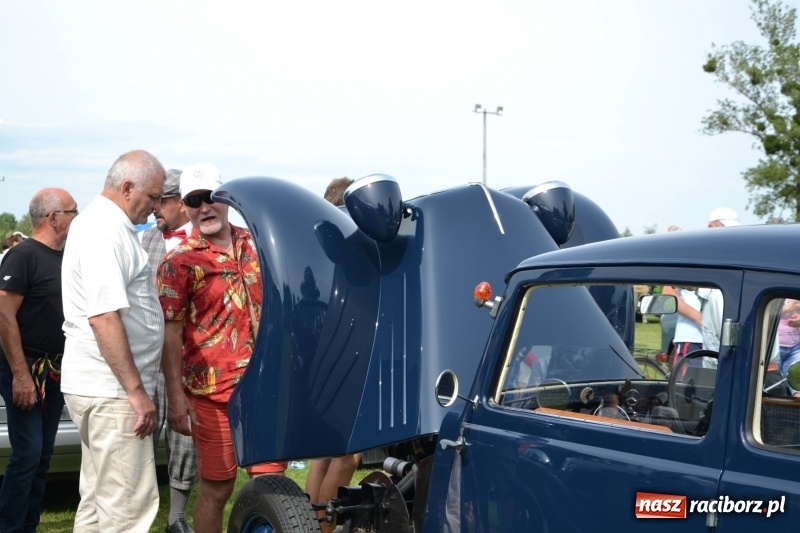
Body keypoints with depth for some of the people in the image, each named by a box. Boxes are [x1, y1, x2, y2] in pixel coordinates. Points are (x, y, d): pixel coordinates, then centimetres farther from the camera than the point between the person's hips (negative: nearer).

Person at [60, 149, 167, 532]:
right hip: (112, 390, -11)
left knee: (99, 501, 14)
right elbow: (104, 318, -24)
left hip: (97, 386, 11)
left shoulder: (98, 222, 17)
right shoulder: (106, 231, -16)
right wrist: (136, 390, -21)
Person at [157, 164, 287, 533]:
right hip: (212, 389, -4)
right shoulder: (178, 263, -5)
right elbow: (170, 334, -9)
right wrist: (175, 398, -14)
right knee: (217, 488, 4)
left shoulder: (254, 244, 9)